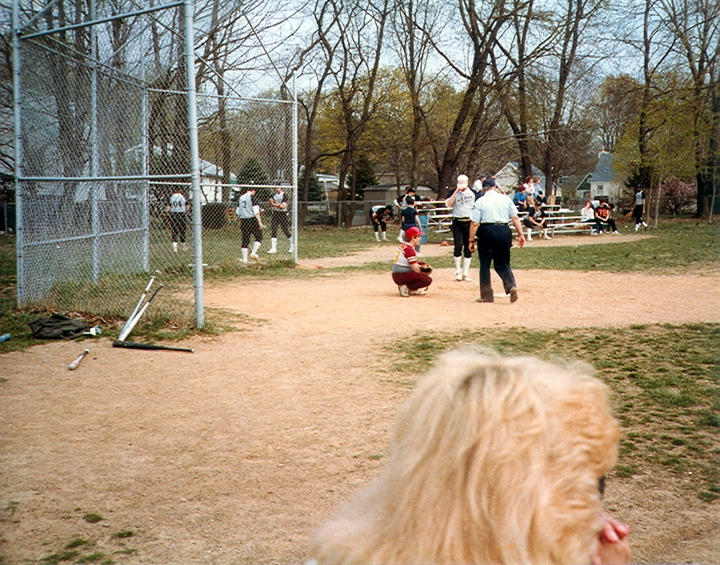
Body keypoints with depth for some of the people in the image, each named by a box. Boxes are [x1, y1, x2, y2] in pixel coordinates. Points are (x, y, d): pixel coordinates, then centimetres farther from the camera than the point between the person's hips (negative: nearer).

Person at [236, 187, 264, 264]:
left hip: (243, 220, 6)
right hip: (252, 220, -6)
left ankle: (244, 259, 5)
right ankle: (253, 253, -6)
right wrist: (259, 222, -16)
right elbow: (256, 211, -15)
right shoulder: (252, 197, -8)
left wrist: (240, 222, 27)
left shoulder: (240, 198, 11)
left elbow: (238, 212, 17)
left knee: (245, 239, 8)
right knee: (258, 237, 8)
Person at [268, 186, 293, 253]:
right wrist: (271, 202, -13)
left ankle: (292, 247, 18)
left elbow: (283, 206, -18)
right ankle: (273, 248, -8)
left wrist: (275, 205, -30)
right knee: (273, 230, -5)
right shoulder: (273, 195, 11)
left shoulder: (284, 195, -7)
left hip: (283, 214, -5)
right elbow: (270, 205, 10)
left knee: (285, 230, 1)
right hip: (275, 213, 5)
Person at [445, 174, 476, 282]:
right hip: (457, 223, -2)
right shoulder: (454, 193, 2)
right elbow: (448, 204, -14)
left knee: (468, 248, 4)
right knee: (458, 247, -7)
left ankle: (466, 273, 9)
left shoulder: (473, 193, 7)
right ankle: (458, 271, 5)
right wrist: (456, 191, -17)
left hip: (469, 223, 2)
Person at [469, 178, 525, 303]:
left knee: (485, 264, 8)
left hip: (487, 232, -3)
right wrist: (520, 234, 9)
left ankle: (487, 295, 11)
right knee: (502, 263, 13)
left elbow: (474, 224, -6)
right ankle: (511, 285, -11)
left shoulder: (480, 202, -2)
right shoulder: (506, 199, 7)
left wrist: (471, 241, -1)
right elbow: (515, 218, 5)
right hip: (504, 232, 3)